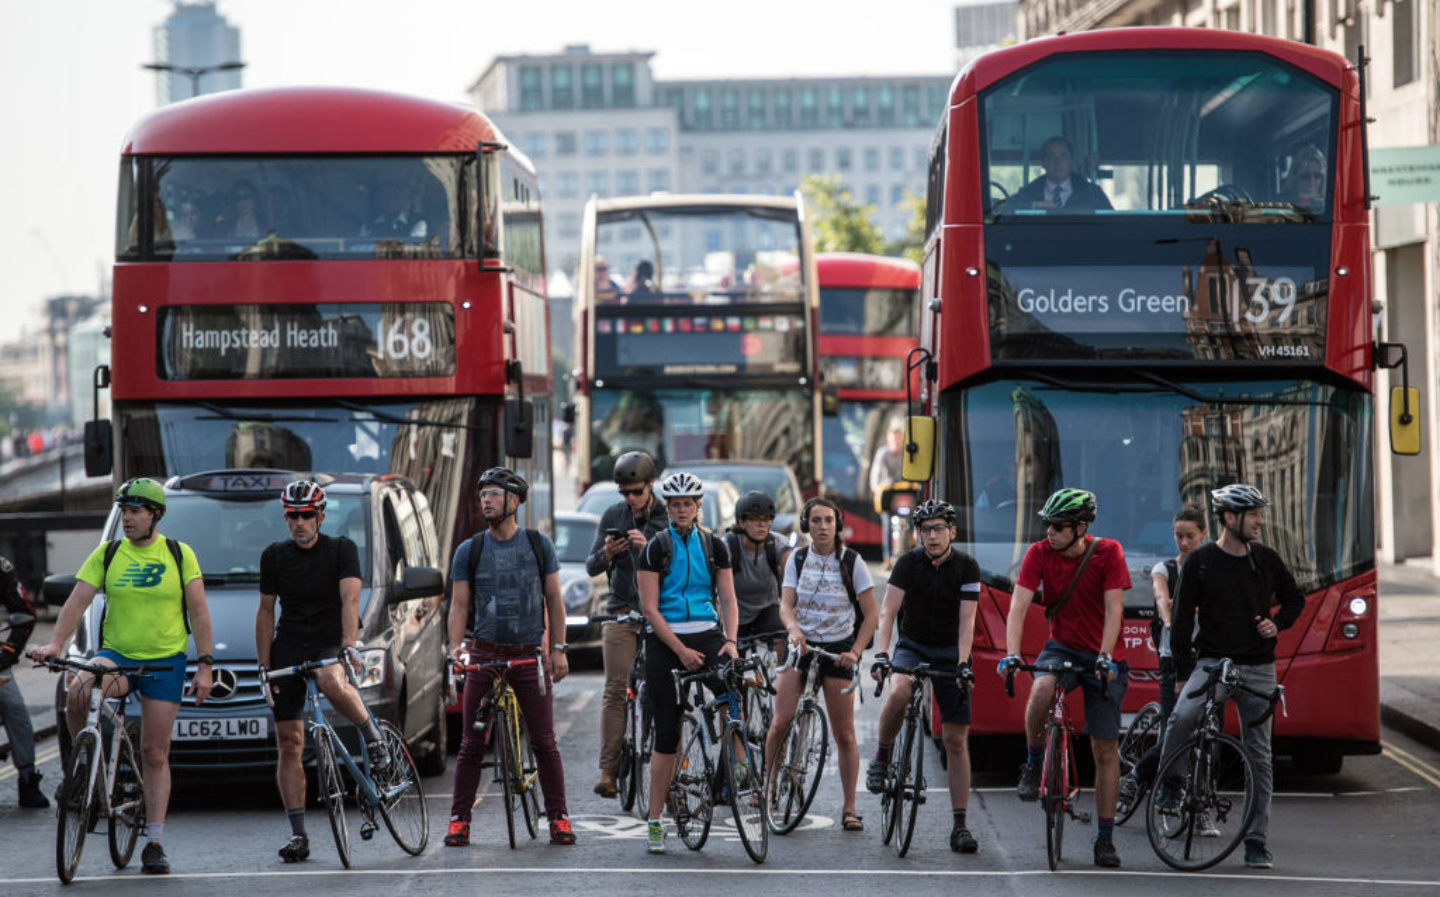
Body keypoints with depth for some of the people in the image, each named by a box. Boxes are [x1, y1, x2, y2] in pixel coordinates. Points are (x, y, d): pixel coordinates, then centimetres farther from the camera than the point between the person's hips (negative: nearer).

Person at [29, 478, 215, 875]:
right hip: (116, 654, 1)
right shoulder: (107, 554, 4)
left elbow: (199, 611, 2)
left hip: (165, 662, -1)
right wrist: (55, 644, -19)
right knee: (78, 694, -33)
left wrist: (204, 665, -4)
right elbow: (78, 601, -3)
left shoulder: (180, 555, 2)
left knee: (155, 755, 0)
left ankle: (154, 844, 6)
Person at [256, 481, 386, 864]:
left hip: (330, 642, -3)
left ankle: (373, 737, -12)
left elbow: (350, 598, -16)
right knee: (289, 744, -4)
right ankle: (298, 835, 0)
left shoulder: (341, 549, -3)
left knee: (332, 682, -40)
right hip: (289, 648, 3)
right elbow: (266, 612, 9)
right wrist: (264, 667, 3)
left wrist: (348, 645, -32)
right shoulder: (274, 556, 5)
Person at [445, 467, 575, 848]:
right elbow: (459, 604, 3)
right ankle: (459, 820, 6)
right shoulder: (469, 550, 4)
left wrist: (558, 649, -1)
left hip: (530, 657, -1)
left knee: (544, 742, -2)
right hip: (485, 656, 1)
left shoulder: (539, 544, 4)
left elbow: (554, 598, 6)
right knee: (472, 744, 0)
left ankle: (559, 817, 6)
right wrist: (455, 645, -14)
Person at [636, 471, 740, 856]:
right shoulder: (656, 548, -1)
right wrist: (681, 651, -14)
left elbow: (727, 599, 6)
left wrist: (730, 640, -11)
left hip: (706, 634, 2)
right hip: (665, 640, -2)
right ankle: (654, 821, 3)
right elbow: (650, 609, -6)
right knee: (667, 732, -3)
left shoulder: (714, 546, 7)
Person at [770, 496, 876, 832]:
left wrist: (855, 652, -13)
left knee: (844, 733, 0)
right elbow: (786, 603, -5)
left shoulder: (851, 562, -3)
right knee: (780, 723, -12)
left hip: (837, 650, -1)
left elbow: (871, 615, -2)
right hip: (800, 645, 1)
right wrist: (793, 628, -27)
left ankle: (849, 807, 7)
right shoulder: (797, 560, 4)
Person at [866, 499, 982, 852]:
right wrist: (881, 654, -32)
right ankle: (882, 756, -9)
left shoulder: (966, 567, -10)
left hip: (950, 652, 0)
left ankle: (959, 825, -1)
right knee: (899, 693, -35)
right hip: (912, 646, 0)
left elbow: (966, 620, -16)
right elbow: (888, 611, -18)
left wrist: (963, 664, -29)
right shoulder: (909, 562, -10)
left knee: (956, 741, -4)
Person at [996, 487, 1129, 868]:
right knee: (1042, 688, -36)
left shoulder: (1108, 552, -13)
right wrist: (1011, 654, -30)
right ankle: (1033, 765, -11)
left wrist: (1105, 657, -31)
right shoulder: (1039, 553, -10)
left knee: (1105, 749, -2)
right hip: (1061, 646, 1)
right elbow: (1018, 605, -16)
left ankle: (1105, 838, 6)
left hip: (1101, 656, 0)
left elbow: (1113, 610, -18)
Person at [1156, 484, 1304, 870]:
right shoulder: (1200, 562, -1)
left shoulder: (1267, 560, 8)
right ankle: (1166, 786, -5)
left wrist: (1277, 623, 2)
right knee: (1181, 717, -31)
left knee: (1259, 756, 1)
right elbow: (1182, 619, 0)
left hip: (1258, 668, 3)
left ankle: (1256, 841, 8)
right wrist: (1183, 672, -6)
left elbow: (1294, 600, 23)